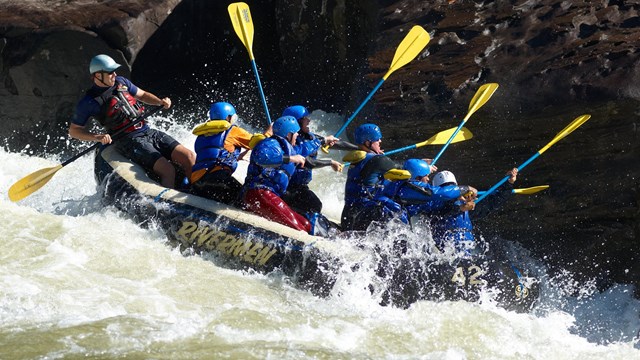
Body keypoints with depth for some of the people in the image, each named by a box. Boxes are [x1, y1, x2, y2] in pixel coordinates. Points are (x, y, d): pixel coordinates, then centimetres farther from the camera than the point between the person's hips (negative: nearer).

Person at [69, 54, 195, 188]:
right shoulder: (89, 102, -4)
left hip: (148, 132, 7)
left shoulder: (120, 82, 13)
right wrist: (97, 137, -16)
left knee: (190, 157, -10)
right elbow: (74, 130, 0)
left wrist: (160, 102, 7)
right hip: (129, 140, -7)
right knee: (168, 170, -25)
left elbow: (142, 95, 27)